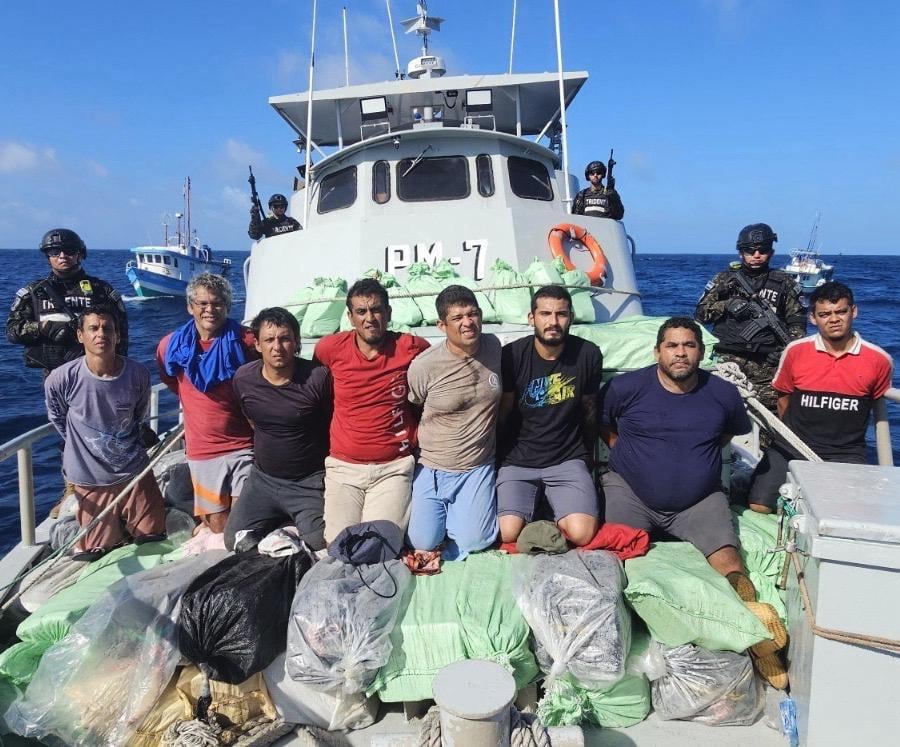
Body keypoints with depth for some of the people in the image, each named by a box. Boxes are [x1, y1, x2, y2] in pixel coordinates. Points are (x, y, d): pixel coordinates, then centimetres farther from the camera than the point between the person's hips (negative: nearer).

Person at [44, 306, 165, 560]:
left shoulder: (138, 375, -16)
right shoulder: (61, 378, -19)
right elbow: (58, 420, 2)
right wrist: (83, 446, 9)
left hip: (134, 470, 1)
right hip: (89, 477, -1)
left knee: (153, 535, 14)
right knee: (95, 550, 11)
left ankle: (122, 524, 43)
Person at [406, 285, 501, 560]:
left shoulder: (494, 347, -4)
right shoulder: (424, 365, -17)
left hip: (478, 468, 2)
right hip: (433, 468, -2)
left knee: (473, 541, -9)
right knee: (424, 542, -9)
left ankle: (459, 509, 24)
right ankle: (436, 508, 24)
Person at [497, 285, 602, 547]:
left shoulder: (588, 354, -4)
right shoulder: (512, 355, -9)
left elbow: (589, 410, 10)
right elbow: (502, 413, 2)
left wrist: (587, 456, 20)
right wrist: (498, 458, 6)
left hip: (568, 460, 1)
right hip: (518, 460, 0)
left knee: (581, 534, -20)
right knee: (508, 534, -20)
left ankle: (553, 511, 12)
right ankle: (536, 504, 12)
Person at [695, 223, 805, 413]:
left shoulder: (784, 283, 13)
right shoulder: (725, 280, 11)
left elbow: (797, 321, 12)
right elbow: (700, 313, 9)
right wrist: (727, 305, -6)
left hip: (767, 362, 1)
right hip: (728, 360, 0)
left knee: (773, 410, -5)